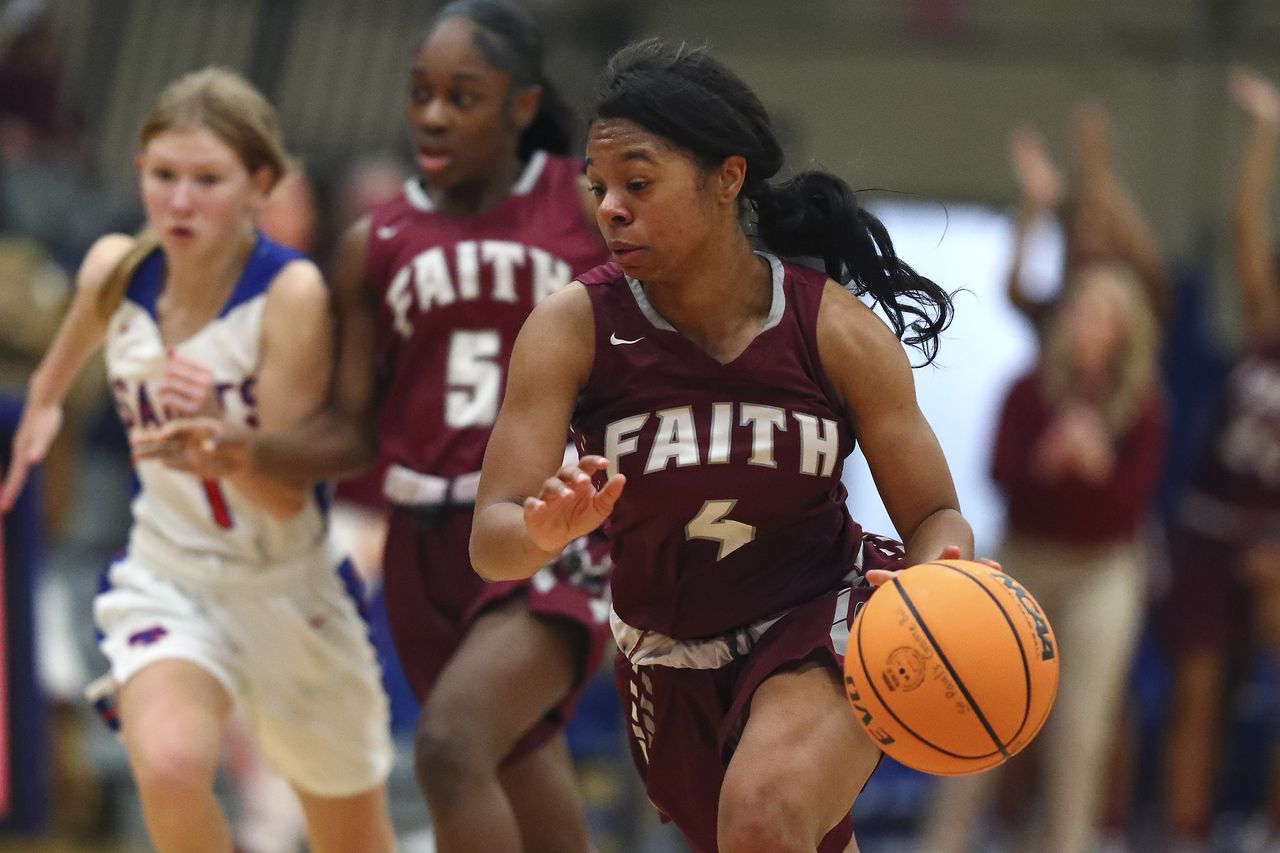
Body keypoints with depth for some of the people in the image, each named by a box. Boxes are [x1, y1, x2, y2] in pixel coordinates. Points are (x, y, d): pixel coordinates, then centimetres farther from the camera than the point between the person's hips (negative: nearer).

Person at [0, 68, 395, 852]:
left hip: (290, 590, -2)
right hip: (165, 579, 2)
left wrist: (213, 430, -40)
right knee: (168, 765, -30)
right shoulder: (115, 273, -9)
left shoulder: (292, 294, -22)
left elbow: (288, 492, -22)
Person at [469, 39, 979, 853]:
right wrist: (546, 531, -46)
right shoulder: (574, 328, -16)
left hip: (823, 629, -3)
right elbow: (491, 542, -21)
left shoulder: (837, 328, -18)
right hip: (672, 658, 3)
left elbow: (936, 516, -10)